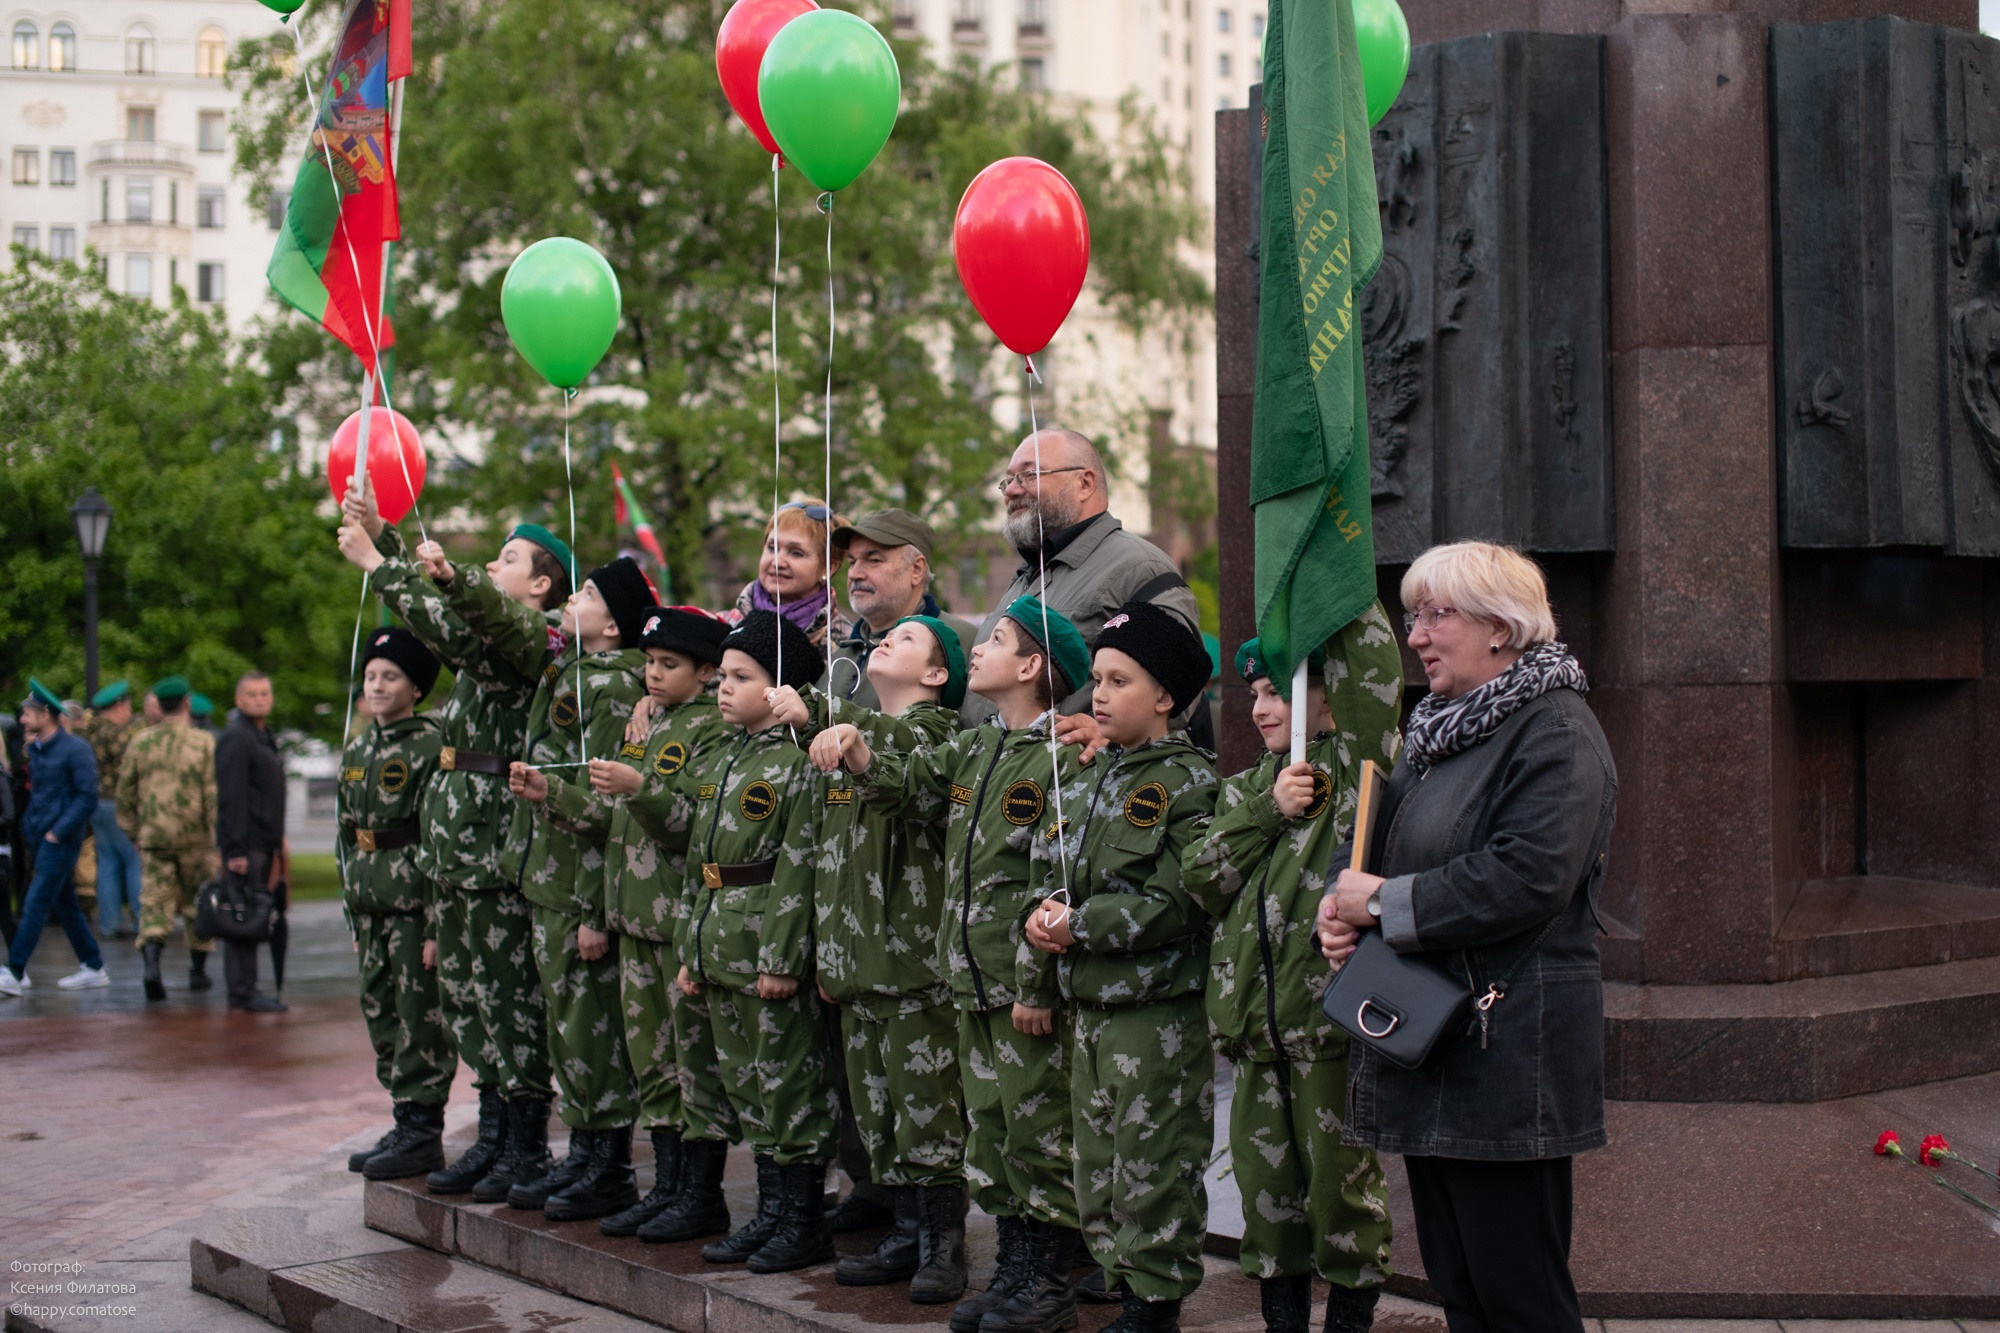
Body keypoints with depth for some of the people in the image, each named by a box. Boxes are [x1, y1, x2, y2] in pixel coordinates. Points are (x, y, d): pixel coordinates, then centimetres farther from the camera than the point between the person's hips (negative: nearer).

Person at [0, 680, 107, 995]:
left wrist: (58, 831, -17)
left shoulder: (75, 749, -11)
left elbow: (87, 797, -15)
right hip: (40, 837, 8)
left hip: (61, 840, -8)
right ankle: (93, 968, 18)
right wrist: (29, 824, 8)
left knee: (36, 903, -11)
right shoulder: (35, 748, 12)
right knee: (65, 905, 11)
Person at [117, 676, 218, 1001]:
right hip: (195, 838, -1)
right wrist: (220, 841, -8)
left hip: (153, 837, 2)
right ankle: (197, 971, 19)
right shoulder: (203, 743, -6)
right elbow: (214, 795, -10)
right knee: (198, 904, 12)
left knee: (154, 903, 3)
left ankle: (151, 962, -20)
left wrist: (133, 832, 18)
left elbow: (125, 794, 7)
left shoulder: (140, 743, 2)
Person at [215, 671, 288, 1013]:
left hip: (265, 843, 9)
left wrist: (279, 838, 21)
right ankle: (242, 993, -2)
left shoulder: (264, 737, 19)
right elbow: (230, 797, -18)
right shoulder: (235, 738, -12)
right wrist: (235, 850, -22)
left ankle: (244, 990, 16)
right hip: (246, 844, -9)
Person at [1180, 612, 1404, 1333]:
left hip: (1331, 1013, -6)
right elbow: (1199, 880, 3)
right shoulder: (1244, 788, 16)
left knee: (1342, 1178, 3)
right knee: (1265, 1177, 13)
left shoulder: (1355, 766, -2)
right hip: (1257, 1020, 6)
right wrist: (1267, 810, -9)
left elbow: (1373, 682, -20)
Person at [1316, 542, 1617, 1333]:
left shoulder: (1554, 734, -12)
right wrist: (1339, 904, 0)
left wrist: (1385, 903, -16)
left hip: (1505, 1054, -9)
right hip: (1427, 1055, 9)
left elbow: (1526, 879, -25)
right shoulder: (1438, 733, 17)